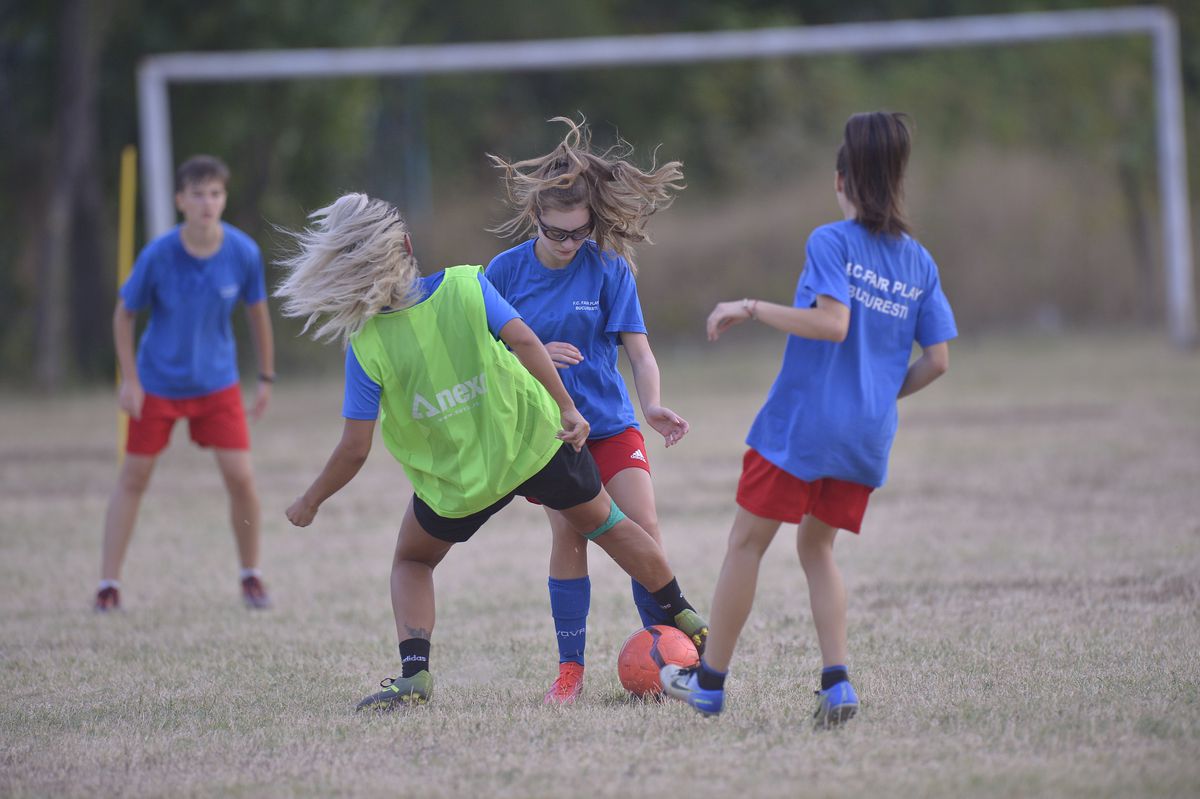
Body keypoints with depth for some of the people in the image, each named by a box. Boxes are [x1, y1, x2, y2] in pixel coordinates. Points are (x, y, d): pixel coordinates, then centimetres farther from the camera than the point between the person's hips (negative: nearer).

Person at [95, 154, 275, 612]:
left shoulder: (243, 253, -16)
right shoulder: (157, 256, -21)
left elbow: (257, 311, 2)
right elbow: (124, 314, -6)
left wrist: (266, 377, 7)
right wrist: (129, 381, -8)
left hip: (217, 382, 1)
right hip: (157, 382, -1)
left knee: (240, 477, -7)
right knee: (134, 477, 4)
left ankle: (251, 577, 14)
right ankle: (108, 584, 13)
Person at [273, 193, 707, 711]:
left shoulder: (366, 347, -15)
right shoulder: (465, 286, -13)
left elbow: (354, 449, -14)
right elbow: (522, 340, -24)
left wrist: (310, 502, 0)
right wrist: (567, 409, -20)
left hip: (456, 482, -1)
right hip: (535, 440, 1)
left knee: (411, 562, 23)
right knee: (606, 525, 25)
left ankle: (414, 673, 2)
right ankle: (685, 619, 36)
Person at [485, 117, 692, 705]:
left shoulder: (609, 269, -7)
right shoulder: (506, 270, -5)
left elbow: (638, 350, -10)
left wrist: (653, 406, -28)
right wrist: (532, 354, -19)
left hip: (610, 421, 0)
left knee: (643, 529, -11)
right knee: (568, 537, -10)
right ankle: (570, 668, -1)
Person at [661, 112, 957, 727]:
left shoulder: (831, 242, -8)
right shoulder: (919, 262, 9)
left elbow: (832, 322, -22)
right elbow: (936, 361, 7)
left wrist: (751, 308, -15)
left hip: (802, 421, -6)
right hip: (869, 436, 6)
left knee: (747, 542, 8)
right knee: (816, 547, 19)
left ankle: (709, 682, 14)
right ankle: (836, 683, 2)